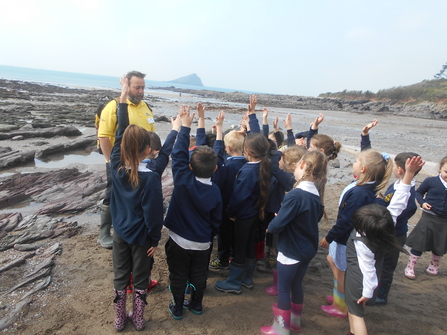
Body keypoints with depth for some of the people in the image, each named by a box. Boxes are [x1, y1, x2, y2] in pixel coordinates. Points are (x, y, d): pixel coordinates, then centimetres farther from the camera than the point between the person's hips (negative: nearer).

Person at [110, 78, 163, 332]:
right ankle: (138, 319, 32)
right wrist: (155, 240, -6)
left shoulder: (116, 166, -13)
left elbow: (120, 133, -5)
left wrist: (123, 97, 2)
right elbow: (154, 213, -21)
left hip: (120, 233, 4)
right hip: (141, 237, -4)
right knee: (140, 278, 16)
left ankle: (120, 319, 34)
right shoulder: (151, 177, -25)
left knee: (120, 276, 19)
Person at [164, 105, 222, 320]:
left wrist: (185, 126, -11)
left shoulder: (183, 180, -23)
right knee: (198, 275, 21)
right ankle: (196, 304, 38)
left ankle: (177, 308, 31)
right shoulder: (215, 191, -12)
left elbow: (178, 153, -17)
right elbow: (216, 220, 0)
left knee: (178, 276, 16)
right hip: (202, 243, 3)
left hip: (179, 240, -2)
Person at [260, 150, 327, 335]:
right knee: (296, 284, 23)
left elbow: (277, 225, -27)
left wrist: (270, 227, -5)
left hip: (291, 250, -8)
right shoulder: (316, 194, 0)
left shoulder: (295, 195, -27)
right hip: (308, 249, 8)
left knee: (283, 287, 8)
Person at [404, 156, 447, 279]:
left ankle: (434, 266, 42)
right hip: (429, 217, -3)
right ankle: (410, 267, 18)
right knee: (419, 243, 4)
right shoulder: (431, 181, -11)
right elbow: (419, 192, 2)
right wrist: (422, 202, -14)